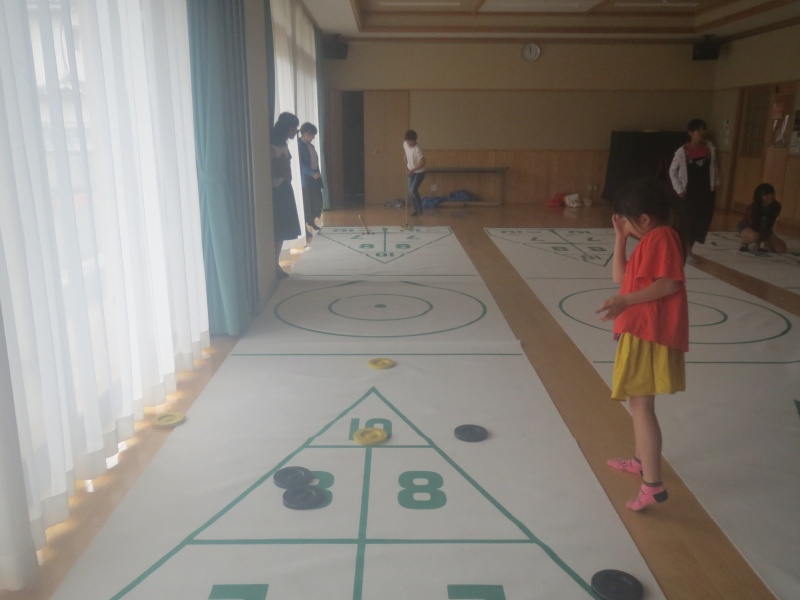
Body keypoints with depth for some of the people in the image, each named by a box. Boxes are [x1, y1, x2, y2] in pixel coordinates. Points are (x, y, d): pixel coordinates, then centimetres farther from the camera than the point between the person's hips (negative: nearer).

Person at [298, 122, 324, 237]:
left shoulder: (310, 145, 16)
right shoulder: (299, 145, -11)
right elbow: (300, 163, -19)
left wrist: (318, 174, 13)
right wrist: (312, 173, -23)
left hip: (314, 178, 8)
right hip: (306, 179, -8)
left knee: (318, 201, 8)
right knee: (307, 203, -3)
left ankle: (312, 222, 24)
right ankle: (307, 226, 6)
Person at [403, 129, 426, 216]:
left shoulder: (417, 149, -27)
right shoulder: (405, 144, -6)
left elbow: (422, 163, -27)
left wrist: (412, 170, -28)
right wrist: (406, 165, 7)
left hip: (419, 172, -7)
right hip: (411, 172, 7)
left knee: (413, 190, -18)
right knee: (410, 192, 4)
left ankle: (420, 208, -2)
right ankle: (416, 209, 17)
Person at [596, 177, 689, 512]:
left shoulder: (661, 237, -13)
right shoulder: (650, 240, 18)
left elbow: (669, 283, -24)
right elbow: (620, 276, 16)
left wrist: (624, 301, -25)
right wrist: (620, 237, 11)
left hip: (649, 335, -11)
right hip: (642, 332, 11)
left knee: (641, 405, -12)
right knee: (638, 402, 23)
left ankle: (653, 485, -11)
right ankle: (640, 461, 39)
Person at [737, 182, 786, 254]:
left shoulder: (776, 206, -16)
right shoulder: (753, 208, -28)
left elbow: (770, 225, -12)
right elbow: (754, 226, -24)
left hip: (763, 230, 5)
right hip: (747, 228, -5)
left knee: (782, 248, -10)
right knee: (754, 236, -42)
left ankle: (759, 245, 12)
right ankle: (744, 241, -7)